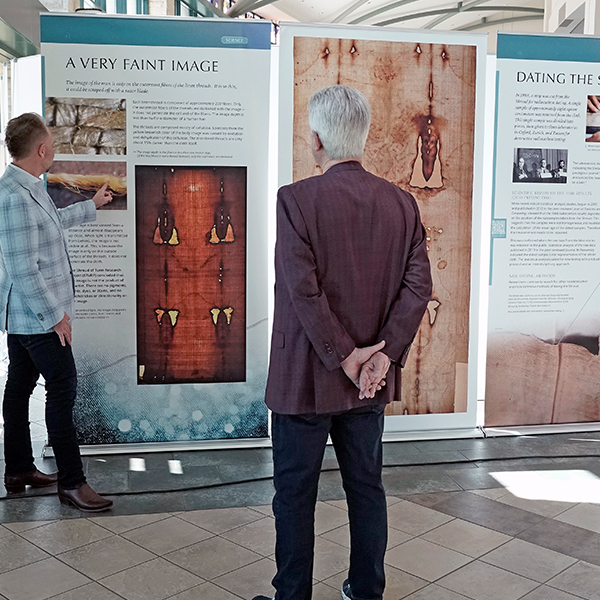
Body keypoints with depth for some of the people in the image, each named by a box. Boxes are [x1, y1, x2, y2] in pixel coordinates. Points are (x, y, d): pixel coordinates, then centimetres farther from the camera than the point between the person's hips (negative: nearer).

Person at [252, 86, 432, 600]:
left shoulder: (297, 199, -14)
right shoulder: (401, 202, 0)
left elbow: (304, 289, -21)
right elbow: (419, 285, -6)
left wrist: (345, 357, -14)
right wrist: (384, 355, -8)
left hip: (306, 378, -5)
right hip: (371, 382, 5)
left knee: (295, 495, 10)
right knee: (367, 487, 18)